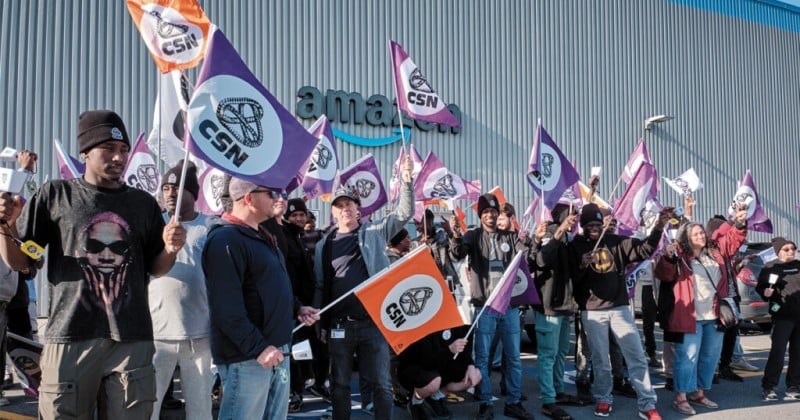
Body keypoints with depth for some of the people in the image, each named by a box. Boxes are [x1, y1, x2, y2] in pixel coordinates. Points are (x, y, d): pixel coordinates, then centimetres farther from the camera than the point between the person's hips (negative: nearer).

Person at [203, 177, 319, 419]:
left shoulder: (261, 236, 16)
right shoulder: (225, 240, -17)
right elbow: (227, 307, -24)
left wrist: (296, 308, 11)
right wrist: (258, 347, -25)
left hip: (276, 350, 10)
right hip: (247, 356, -10)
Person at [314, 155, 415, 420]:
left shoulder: (375, 232, 4)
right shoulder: (324, 245, 7)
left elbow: (404, 213, -4)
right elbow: (320, 286, 7)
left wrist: (406, 180, -17)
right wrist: (319, 324, 4)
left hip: (373, 322, -1)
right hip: (339, 325, 2)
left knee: (380, 383, 6)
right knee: (339, 385, 12)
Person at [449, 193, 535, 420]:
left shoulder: (510, 236, 8)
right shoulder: (474, 236, 1)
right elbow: (457, 254, -15)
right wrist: (456, 235, -35)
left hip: (509, 305, 3)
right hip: (484, 306, -2)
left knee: (513, 357, 9)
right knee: (482, 357, 2)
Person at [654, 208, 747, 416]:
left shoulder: (716, 250, 11)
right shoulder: (680, 256, -6)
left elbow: (734, 238, 14)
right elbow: (665, 275, -16)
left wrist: (739, 223, -6)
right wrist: (668, 258, -35)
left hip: (715, 315, 7)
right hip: (690, 316, -6)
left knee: (710, 357, 14)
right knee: (688, 356, -5)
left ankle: (699, 393, 27)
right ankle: (681, 398, 0)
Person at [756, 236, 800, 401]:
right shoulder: (770, 267, 0)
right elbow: (759, 287, 0)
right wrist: (765, 293, -19)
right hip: (782, 315, -4)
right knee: (778, 352, -9)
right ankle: (768, 387, -1)